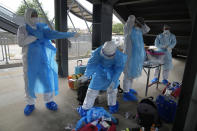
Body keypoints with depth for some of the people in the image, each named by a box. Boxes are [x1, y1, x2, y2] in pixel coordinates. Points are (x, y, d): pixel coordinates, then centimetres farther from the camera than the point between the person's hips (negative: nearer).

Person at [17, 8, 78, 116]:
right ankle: (30, 104, 27)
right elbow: (20, 42, -14)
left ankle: (49, 101, 24)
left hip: (43, 59, 2)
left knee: (47, 80, 5)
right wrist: (35, 36, -18)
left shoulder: (42, 27, 5)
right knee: (30, 82, 6)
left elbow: (52, 34, -11)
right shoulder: (22, 29, 0)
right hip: (30, 60, -1)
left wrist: (68, 34, -25)